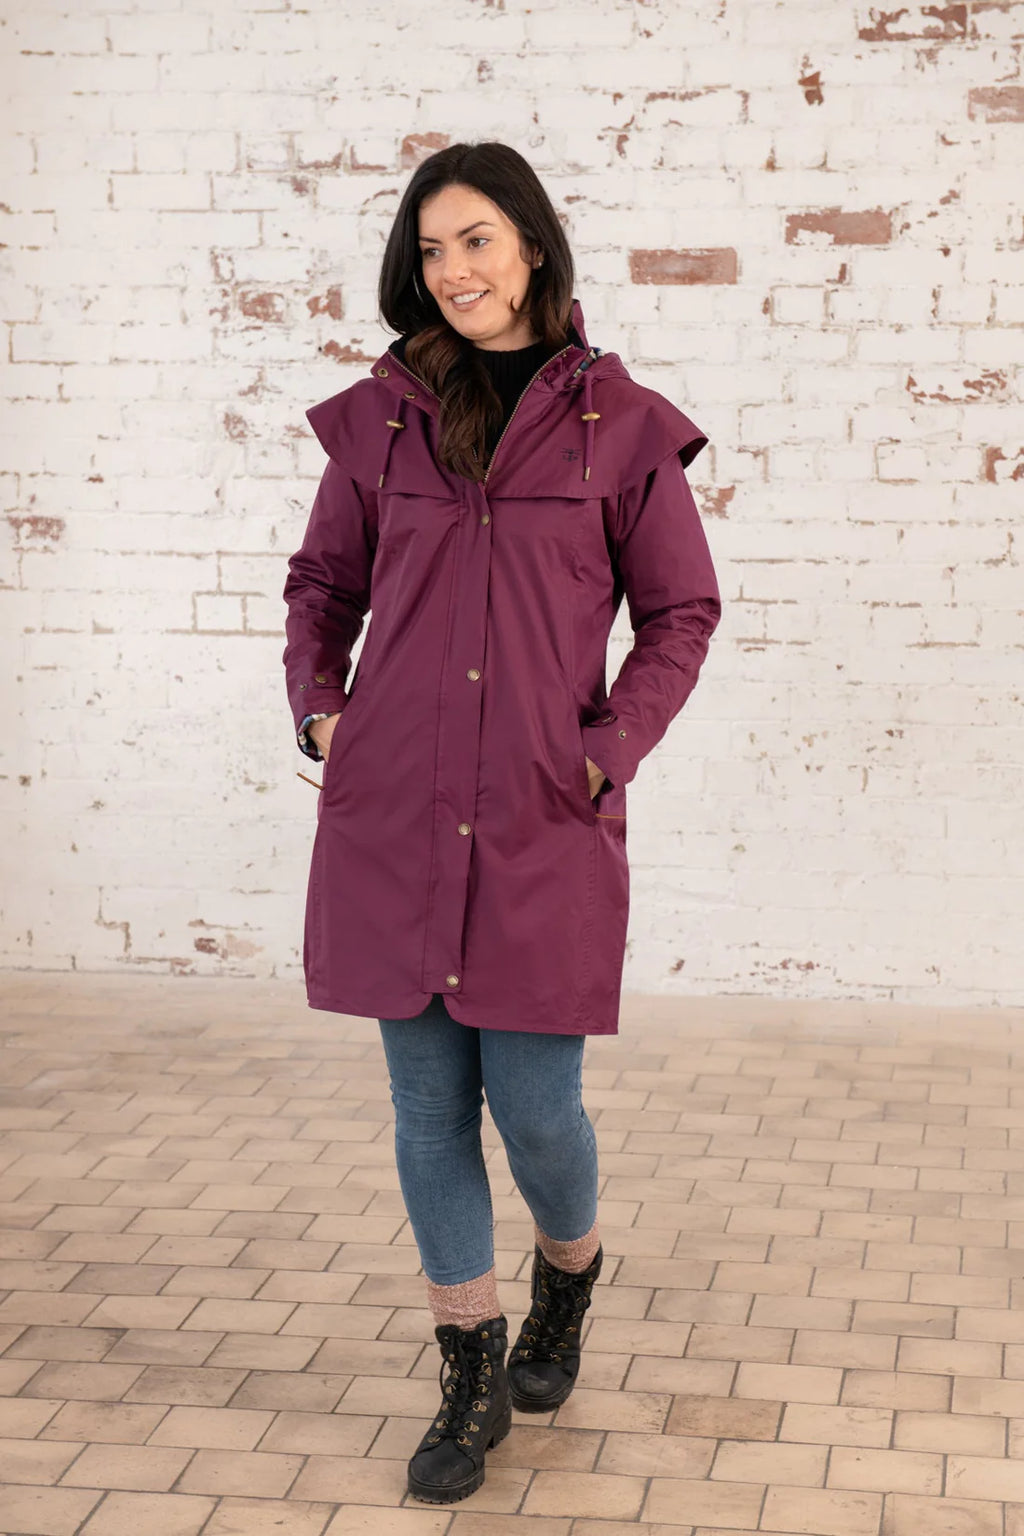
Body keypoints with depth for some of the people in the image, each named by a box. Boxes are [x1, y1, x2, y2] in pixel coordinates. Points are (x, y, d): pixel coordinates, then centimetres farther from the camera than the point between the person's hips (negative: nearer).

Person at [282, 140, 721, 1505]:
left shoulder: (620, 422, 1)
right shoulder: (380, 416, 8)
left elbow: (680, 613, 6)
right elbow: (323, 582, 19)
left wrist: (610, 749, -5)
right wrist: (318, 706, 3)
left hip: (546, 821, -2)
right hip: (392, 810, 3)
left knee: (535, 1104, 0)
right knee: (429, 1107, 7)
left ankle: (569, 1277, 34)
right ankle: (474, 1370, 23)